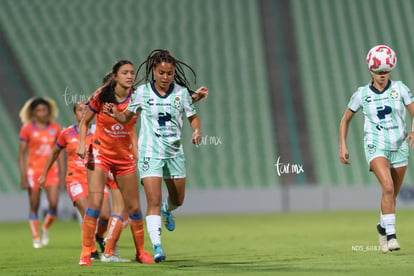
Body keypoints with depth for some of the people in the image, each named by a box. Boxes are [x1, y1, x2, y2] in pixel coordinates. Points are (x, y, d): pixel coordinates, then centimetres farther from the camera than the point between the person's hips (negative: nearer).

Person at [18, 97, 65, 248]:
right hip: (33, 170, -2)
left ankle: (46, 228, 18)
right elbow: (22, 154, -1)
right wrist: (23, 176, -7)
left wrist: (62, 172, 7)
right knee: (34, 206, 1)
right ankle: (36, 238, 10)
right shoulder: (27, 129, -2)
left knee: (54, 204, -10)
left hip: (51, 170, 2)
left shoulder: (55, 128, 6)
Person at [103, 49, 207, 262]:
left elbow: (192, 117, 9)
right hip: (150, 153, -3)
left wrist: (197, 131, -12)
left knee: (178, 200, 18)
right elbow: (127, 117, 6)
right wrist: (114, 114, -15)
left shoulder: (182, 92, -2)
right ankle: (157, 246, -18)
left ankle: (167, 211, 55)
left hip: (174, 152, 3)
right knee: (154, 201, -16)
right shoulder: (142, 92, -5)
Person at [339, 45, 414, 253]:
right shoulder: (362, 94, 0)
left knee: (392, 194, 11)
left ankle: (383, 227, 37)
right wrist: (342, 146, 3)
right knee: (388, 187, -24)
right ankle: (391, 235, -22)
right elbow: (345, 120, 11)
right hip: (376, 147, -2)